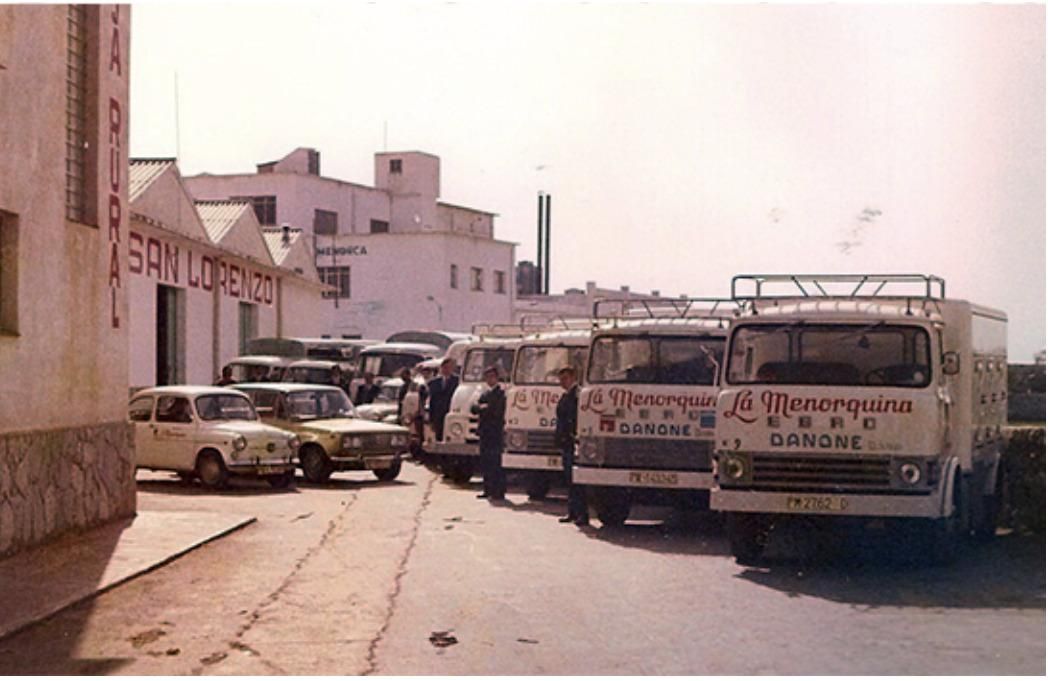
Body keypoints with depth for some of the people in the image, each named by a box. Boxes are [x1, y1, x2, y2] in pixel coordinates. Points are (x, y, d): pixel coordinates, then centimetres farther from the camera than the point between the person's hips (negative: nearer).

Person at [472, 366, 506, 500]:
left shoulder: (500, 393, -6)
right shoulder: (485, 394, 20)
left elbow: (495, 411, -16)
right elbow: (474, 408, 11)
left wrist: (482, 408, -4)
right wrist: (482, 407, -9)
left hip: (495, 432, -8)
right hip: (484, 432, 8)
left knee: (495, 464, -8)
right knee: (485, 464, 10)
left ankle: (499, 492, -6)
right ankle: (488, 490, 17)